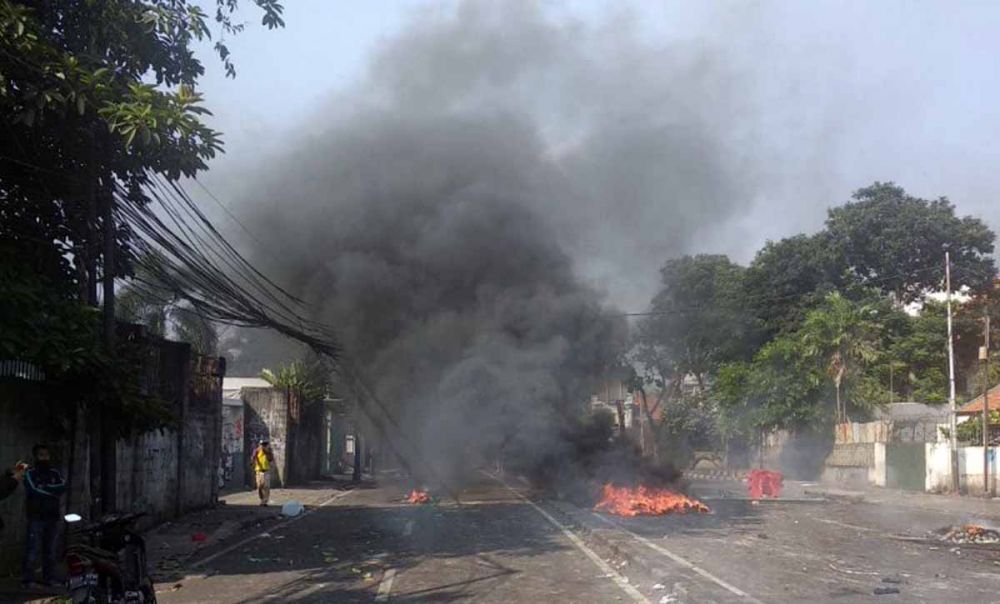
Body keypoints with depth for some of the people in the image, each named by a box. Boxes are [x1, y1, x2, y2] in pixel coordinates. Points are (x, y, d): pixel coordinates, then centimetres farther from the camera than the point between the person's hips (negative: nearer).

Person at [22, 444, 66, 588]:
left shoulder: (55, 473, 12)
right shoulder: (30, 473, 0)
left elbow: (63, 488, -3)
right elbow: (34, 491, -14)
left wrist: (44, 488, -12)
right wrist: (53, 491, -6)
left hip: (52, 516, 4)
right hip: (36, 517, -4)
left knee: (50, 549, 6)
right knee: (33, 548, -8)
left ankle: (50, 578, 10)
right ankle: (28, 579, -5)